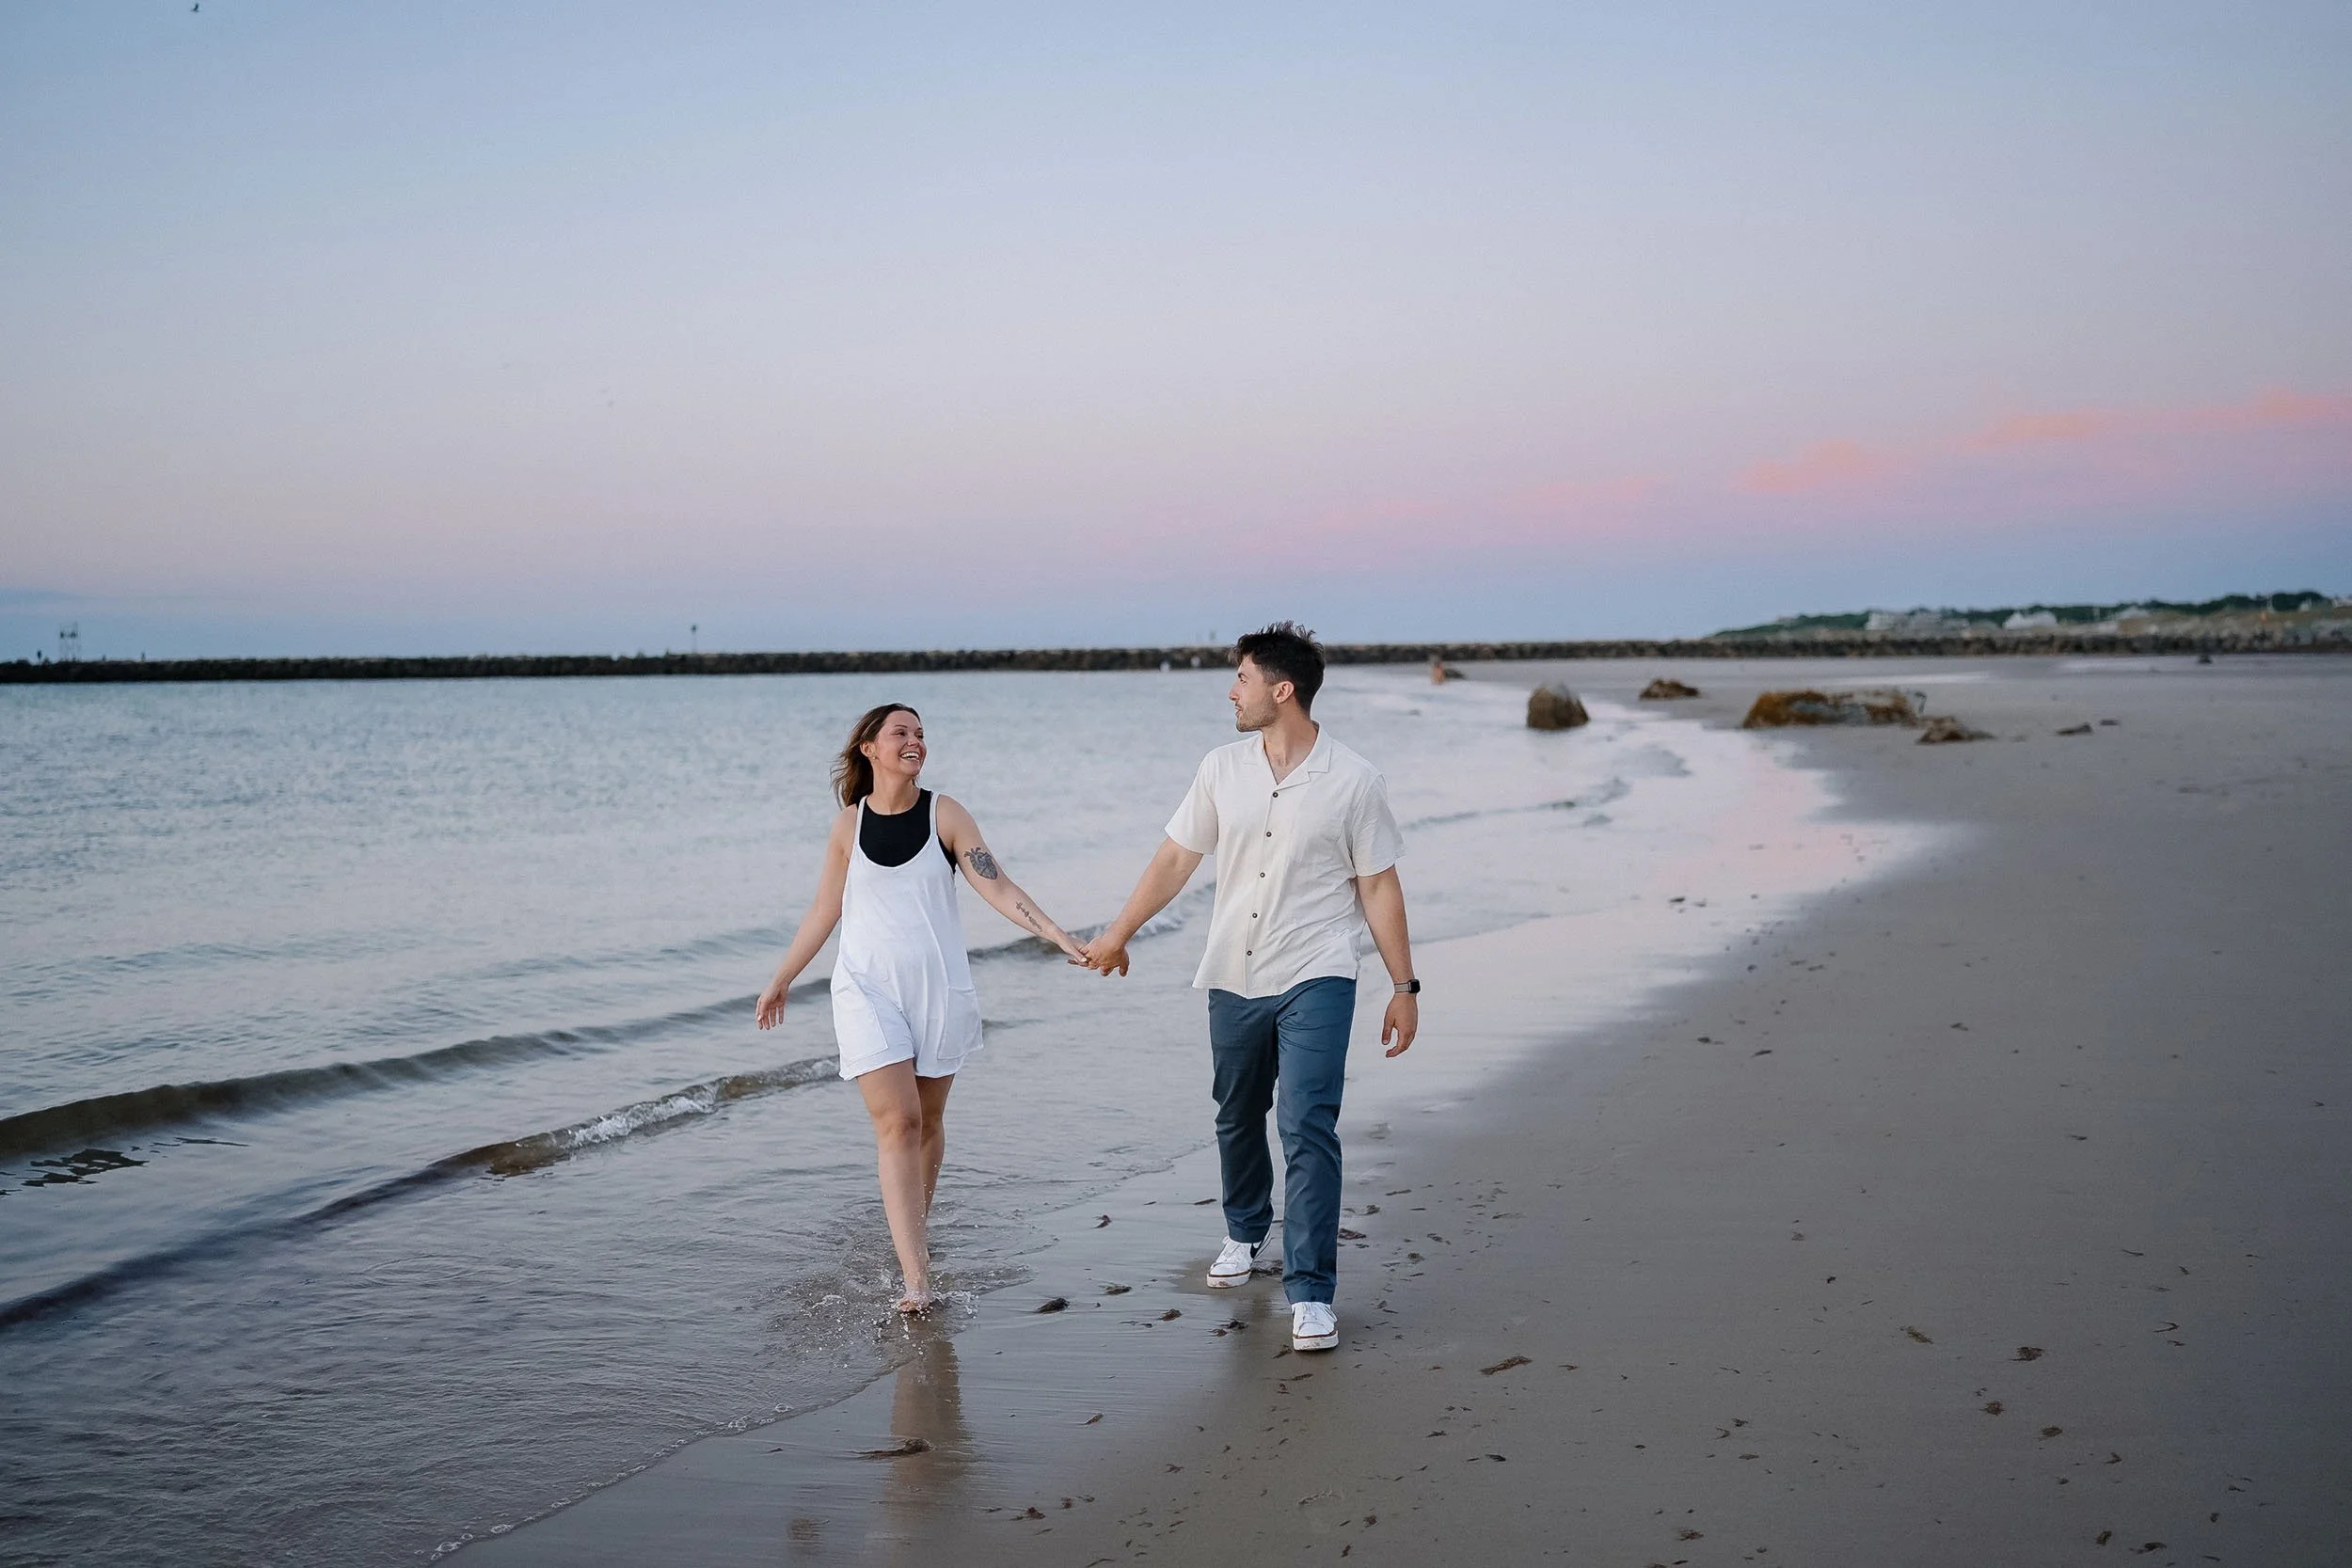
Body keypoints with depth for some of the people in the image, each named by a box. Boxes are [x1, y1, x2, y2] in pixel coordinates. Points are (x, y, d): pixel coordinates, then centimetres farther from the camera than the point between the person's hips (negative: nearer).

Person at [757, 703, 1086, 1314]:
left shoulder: (945, 814, -1)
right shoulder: (849, 824, 2)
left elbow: (998, 888, -5)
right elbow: (824, 910, 12)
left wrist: (1061, 937, -15)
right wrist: (780, 981, 18)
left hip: (938, 988, 1)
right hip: (869, 990, -1)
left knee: (927, 1121, 11)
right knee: (895, 1123, -10)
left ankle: (913, 1233, 34)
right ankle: (916, 1279, -15)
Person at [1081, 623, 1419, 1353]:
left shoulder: (1353, 780, -8)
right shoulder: (1221, 770, 3)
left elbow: (1378, 888, -3)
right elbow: (1174, 860, 11)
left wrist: (1405, 986, -3)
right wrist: (1116, 935, 15)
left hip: (1315, 982, -4)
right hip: (1233, 980, 5)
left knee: (1308, 1130, -13)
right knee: (1237, 1119, 18)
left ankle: (1311, 1292, -7)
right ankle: (1245, 1233, 42)